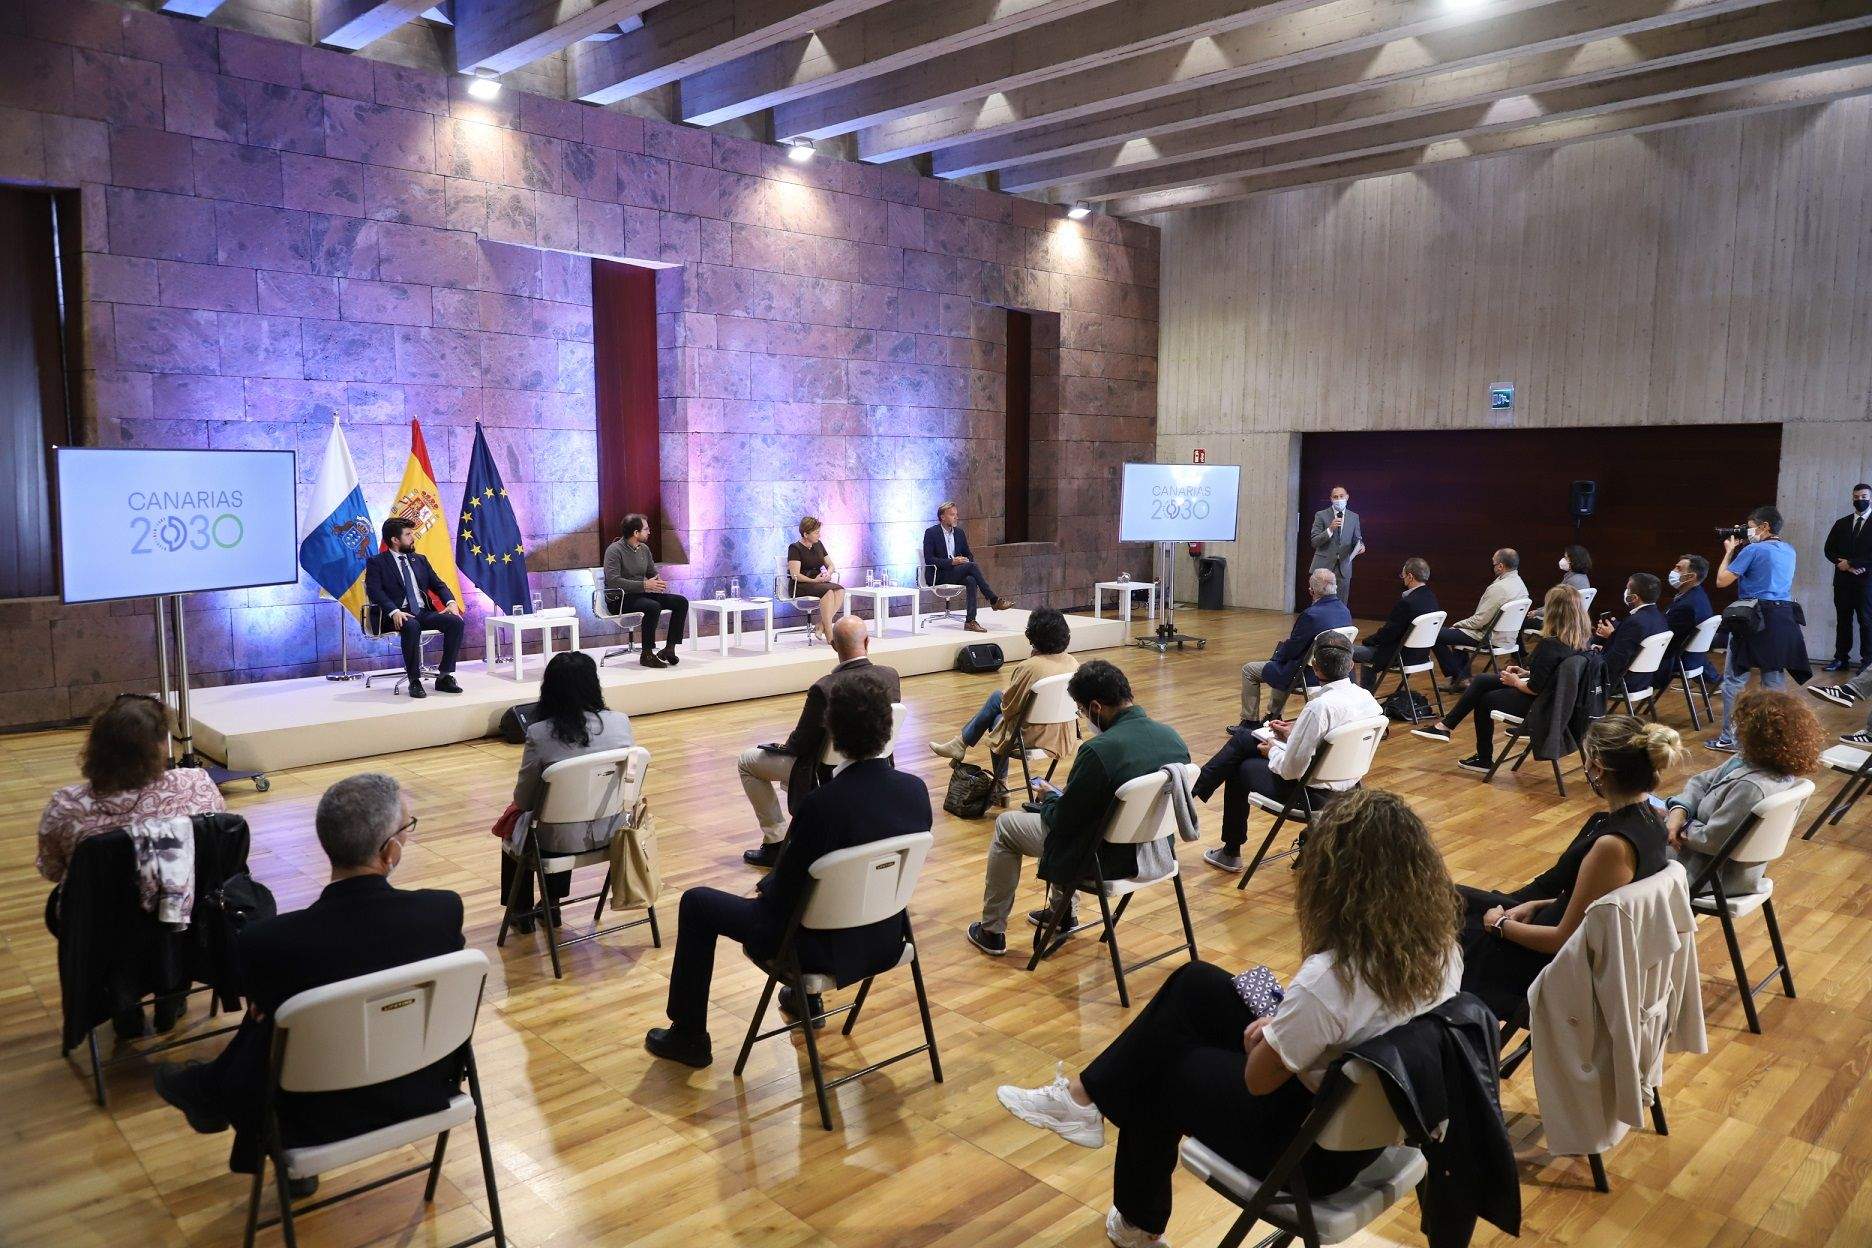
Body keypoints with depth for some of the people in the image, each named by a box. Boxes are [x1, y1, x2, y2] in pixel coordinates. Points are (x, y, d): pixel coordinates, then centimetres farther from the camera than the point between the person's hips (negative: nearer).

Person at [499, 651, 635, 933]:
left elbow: (523, 799, -10)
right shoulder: (620, 722, -10)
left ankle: (522, 911, 41)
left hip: (562, 841, -4)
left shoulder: (539, 734, -20)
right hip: (611, 832, 4)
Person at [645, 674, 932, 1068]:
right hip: (886, 940, 6)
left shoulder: (821, 804, -29)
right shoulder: (916, 790, -10)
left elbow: (786, 890, -16)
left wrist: (762, 889, 8)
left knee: (696, 903, 12)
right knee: (775, 885, 35)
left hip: (828, 949, -6)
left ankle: (688, 1036, 24)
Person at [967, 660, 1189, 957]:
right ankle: (1062, 910, 43)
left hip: (1107, 859, -7)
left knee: (1005, 826, 14)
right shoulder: (1174, 738, -7)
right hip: (1151, 851, 8)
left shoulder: (1098, 749, -29)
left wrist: (1049, 796, 4)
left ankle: (992, 931, 26)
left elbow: (1063, 821, -19)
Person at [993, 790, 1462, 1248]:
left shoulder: (1329, 979, -35)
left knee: (1159, 1070, 15)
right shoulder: (1440, 942, -12)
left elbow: (1259, 1079, -19)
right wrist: (1283, 1022, -1)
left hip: (1312, 1151, -7)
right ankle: (1088, 1095, 22)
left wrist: (1264, 1034, 1)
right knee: (1195, 984, 10)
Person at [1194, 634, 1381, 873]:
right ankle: (1197, 787, 28)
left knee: (1240, 769, 19)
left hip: (1311, 794, -8)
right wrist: (1294, 734, 14)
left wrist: (1273, 750, -3)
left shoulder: (1320, 706, -30)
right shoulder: (1366, 697, -5)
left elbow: (1290, 770, -24)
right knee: (1242, 738, 16)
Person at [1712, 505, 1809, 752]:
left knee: (1734, 679, 1)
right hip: (1783, 619, 7)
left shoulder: (1753, 550, -10)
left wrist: (1730, 551, 5)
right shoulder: (1789, 551, 12)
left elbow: (1722, 581, -8)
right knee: (1775, 680, 11)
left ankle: (1729, 738, 1)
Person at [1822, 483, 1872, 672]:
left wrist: (1851, 563, -10)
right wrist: (1845, 565, -8)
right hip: (1843, 580, 4)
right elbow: (1829, 550, 8)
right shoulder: (1841, 523, 13)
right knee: (1843, 620, 6)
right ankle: (1841, 659, 10)